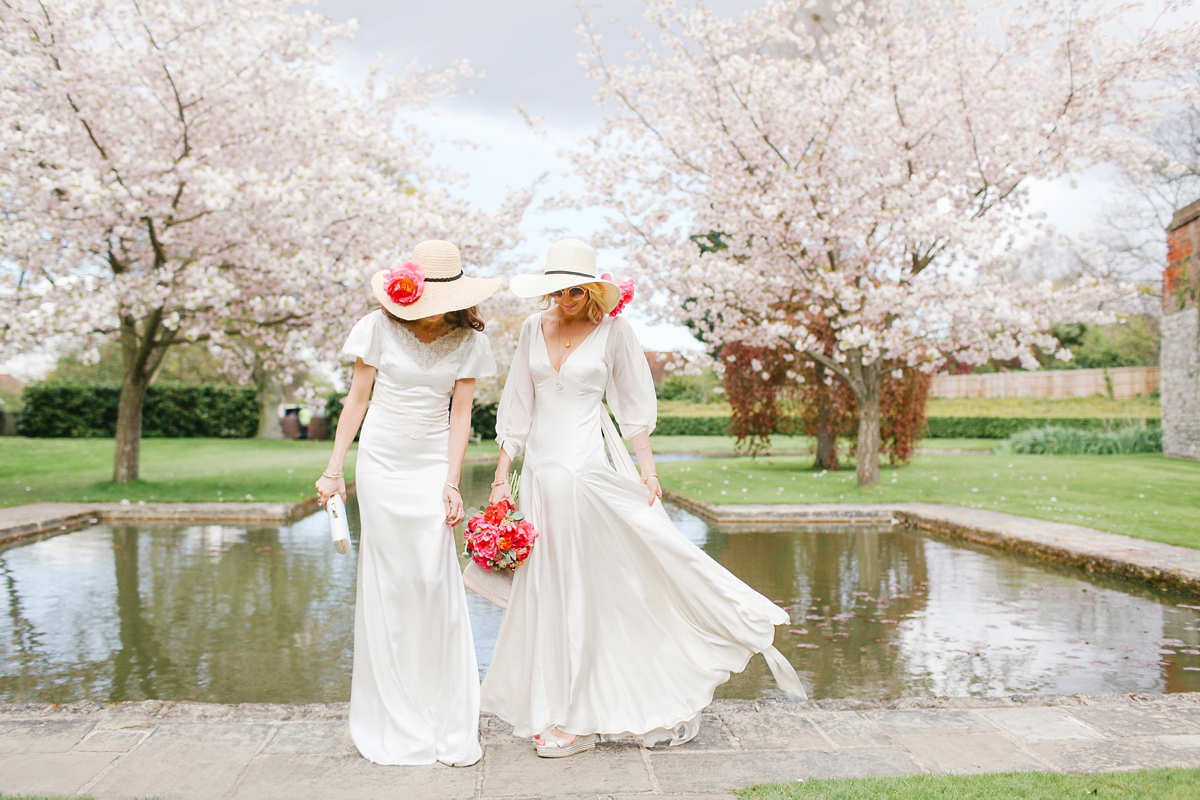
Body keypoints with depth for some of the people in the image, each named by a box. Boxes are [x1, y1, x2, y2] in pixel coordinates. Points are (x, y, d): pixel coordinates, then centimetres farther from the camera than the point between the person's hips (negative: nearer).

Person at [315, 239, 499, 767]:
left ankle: (449, 724, 5)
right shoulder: (379, 328, -4)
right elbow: (357, 398, 1)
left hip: (434, 463, 0)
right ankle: (395, 721, 16)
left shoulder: (468, 342, -2)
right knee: (387, 581, 3)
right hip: (381, 461, 0)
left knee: (435, 579, -7)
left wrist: (452, 483, -8)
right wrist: (334, 469, 0)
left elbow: (460, 413, -1)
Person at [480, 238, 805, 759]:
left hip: (587, 471, -4)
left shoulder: (612, 331, -2)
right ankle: (562, 710, 22)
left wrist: (647, 467, -4)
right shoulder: (534, 329, 8)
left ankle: (572, 718, 16)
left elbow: (634, 406, 4)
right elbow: (517, 408, 10)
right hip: (539, 472, 4)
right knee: (547, 590, 9)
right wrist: (501, 477, 8)